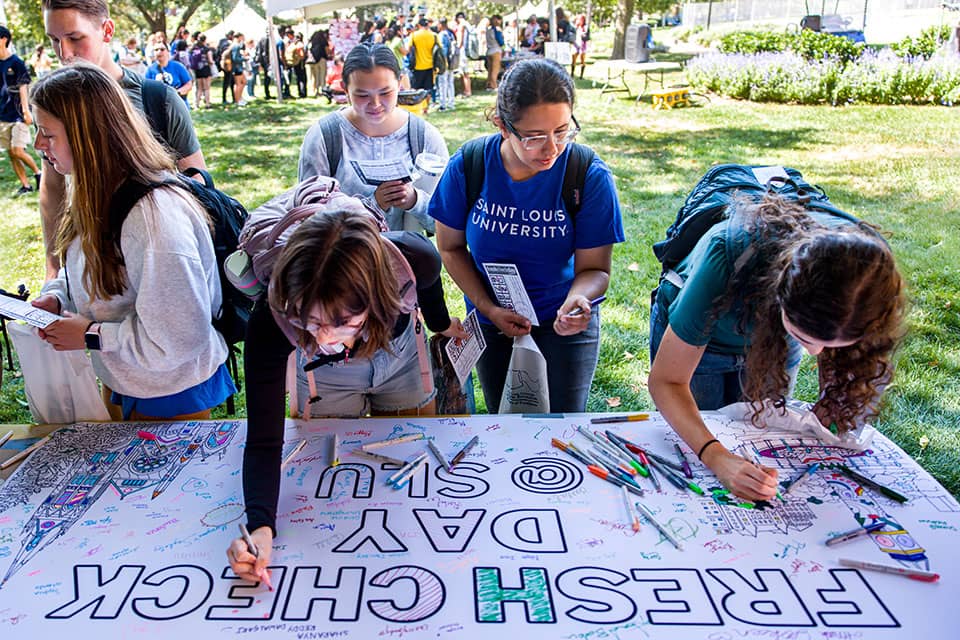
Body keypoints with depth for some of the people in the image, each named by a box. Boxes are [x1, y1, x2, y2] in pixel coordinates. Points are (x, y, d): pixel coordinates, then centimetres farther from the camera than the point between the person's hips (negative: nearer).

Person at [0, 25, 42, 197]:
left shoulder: (16, 62, -7)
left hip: (17, 115, -6)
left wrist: (25, 111, -17)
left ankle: (38, 173, 12)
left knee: (18, 151, -12)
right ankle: (25, 185, 12)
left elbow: (22, 87, -11)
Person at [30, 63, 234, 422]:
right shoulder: (99, 195, -2)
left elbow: (178, 337, -31)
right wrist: (56, 297, -4)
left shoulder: (155, 214, -32)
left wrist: (91, 336, -21)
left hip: (170, 395, -9)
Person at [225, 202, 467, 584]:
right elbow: (263, 439, -37)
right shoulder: (269, 322, -42)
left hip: (399, 356, 1)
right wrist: (260, 525, -53)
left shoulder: (413, 260, -41)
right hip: (327, 378, -1)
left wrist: (441, 323, 7)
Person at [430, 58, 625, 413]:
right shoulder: (467, 166, -17)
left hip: (563, 322, -2)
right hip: (491, 320, 2)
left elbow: (594, 268, -15)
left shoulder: (591, 176, -21)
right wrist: (488, 308, -14)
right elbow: (451, 247, -4)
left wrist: (577, 299, -38)